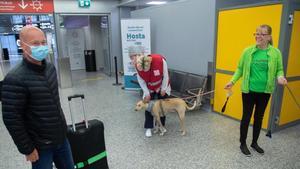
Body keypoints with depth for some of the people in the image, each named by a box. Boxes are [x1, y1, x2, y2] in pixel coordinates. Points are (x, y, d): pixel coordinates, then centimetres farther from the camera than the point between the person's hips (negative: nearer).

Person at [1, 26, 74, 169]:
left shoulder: (50, 68, 1)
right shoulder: (15, 79, -21)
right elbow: (12, 119, -18)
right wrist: (27, 149, -13)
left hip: (61, 138, 6)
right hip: (41, 146, -6)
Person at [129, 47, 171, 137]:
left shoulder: (160, 60, -36)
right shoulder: (138, 66, -28)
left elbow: (165, 75, -21)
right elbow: (141, 81, -14)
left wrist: (163, 89, -13)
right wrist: (147, 93, -13)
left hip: (162, 87, -1)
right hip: (149, 88, 2)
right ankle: (148, 128, 11)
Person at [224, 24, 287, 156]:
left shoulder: (275, 53, -4)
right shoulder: (248, 51, -6)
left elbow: (279, 69, 5)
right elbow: (240, 68, 2)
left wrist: (280, 77, -16)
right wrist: (232, 81, -8)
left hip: (265, 92, 2)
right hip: (249, 90, -2)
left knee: (259, 117, 16)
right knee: (246, 117, 7)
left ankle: (254, 142, 35)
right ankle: (243, 144, 23)